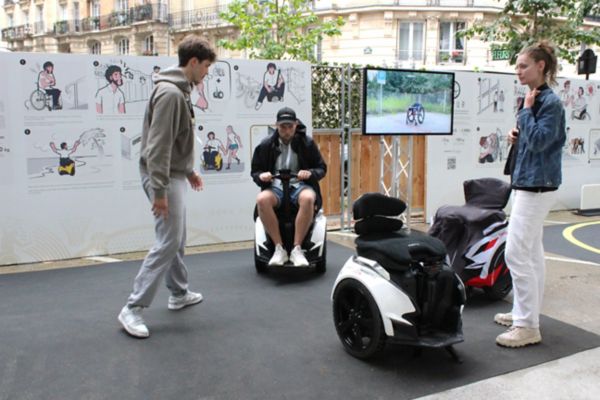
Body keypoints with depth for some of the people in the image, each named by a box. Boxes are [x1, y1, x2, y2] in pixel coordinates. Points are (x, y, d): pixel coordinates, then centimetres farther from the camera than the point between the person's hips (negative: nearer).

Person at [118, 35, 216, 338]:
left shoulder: (180, 91, 13)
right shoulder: (170, 92, -18)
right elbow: (158, 144, -24)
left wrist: (188, 170, 24)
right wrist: (159, 189, -25)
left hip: (174, 175, 10)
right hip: (164, 177, -10)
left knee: (177, 239, 18)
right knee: (168, 242, -10)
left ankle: (179, 294, 31)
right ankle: (133, 308, -4)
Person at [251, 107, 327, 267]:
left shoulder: (307, 143, 4)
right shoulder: (266, 145, 5)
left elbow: (322, 168, 8)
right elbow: (254, 171, 12)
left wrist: (310, 173, -15)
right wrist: (261, 176, -12)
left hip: (300, 185, -1)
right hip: (276, 187, 1)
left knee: (308, 198, -39)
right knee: (261, 199, -35)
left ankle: (297, 248, -30)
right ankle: (279, 249, -27)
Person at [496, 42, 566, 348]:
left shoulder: (550, 102, -14)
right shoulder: (534, 100, 13)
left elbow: (538, 141, -22)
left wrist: (526, 110, -14)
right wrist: (515, 136, 3)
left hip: (537, 186, -10)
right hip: (528, 183, 10)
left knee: (516, 253, -11)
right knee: (532, 252, 16)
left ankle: (527, 327, -4)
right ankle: (527, 313, 27)